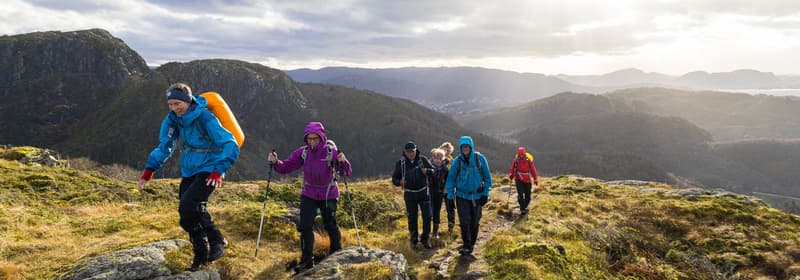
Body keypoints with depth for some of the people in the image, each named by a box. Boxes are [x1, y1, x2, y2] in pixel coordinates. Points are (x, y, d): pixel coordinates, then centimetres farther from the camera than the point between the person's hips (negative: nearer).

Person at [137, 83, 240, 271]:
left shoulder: (205, 118, -22)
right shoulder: (173, 119, -2)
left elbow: (231, 146, -25)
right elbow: (165, 146, 9)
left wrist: (219, 171, -34)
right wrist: (149, 169, -1)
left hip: (208, 171, -7)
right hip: (189, 171, 7)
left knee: (189, 205, -25)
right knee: (189, 213, 6)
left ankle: (217, 240, -6)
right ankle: (201, 257, 22)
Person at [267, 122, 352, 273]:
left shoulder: (332, 152, -19)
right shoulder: (303, 152, -10)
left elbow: (347, 172, -23)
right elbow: (286, 167, -8)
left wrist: (343, 162, -44)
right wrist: (276, 162, -28)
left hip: (329, 195, -2)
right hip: (308, 195, 2)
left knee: (330, 225, 11)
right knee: (304, 226, -2)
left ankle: (336, 252, 37)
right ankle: (307, 259, 12)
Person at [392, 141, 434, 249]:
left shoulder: (422, 159, -2)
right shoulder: (400, 163, -2)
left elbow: (433, 171, 3)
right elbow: (394, 178, 3)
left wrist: (427, 171, -19)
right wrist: (399, 182, -20)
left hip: (423, 192, 0)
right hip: (410, 194, 0)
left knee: (427, 216, -2)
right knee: (412, 218, 5)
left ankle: (425, 239, 13)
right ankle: (414, 240, 21)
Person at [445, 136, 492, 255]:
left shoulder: (480, 158, -6)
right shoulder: (457, 161, -5)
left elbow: (487, 177, 1)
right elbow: (451, 178, 2)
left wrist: (485, 193, -2)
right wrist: (450, 196, -2)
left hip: (477, 196, 1)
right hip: (462, 196, 0)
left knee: (475, 222, 9)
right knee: (464, 222, -7)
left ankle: (471, 244, 25)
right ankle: (466, 245, 5)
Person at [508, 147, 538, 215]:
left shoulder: (528, 161, -4)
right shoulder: (516, 161, -2)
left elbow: (533, 170, 1)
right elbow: (512, 169, 6)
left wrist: (535, 179, 0)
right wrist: (511, 175, -14)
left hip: (527, 181, 1)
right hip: (519, 180, -1)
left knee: (527, 195, 5)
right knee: (520, 195, -13)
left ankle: (525, 207, 29)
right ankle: (522, 209, -5)